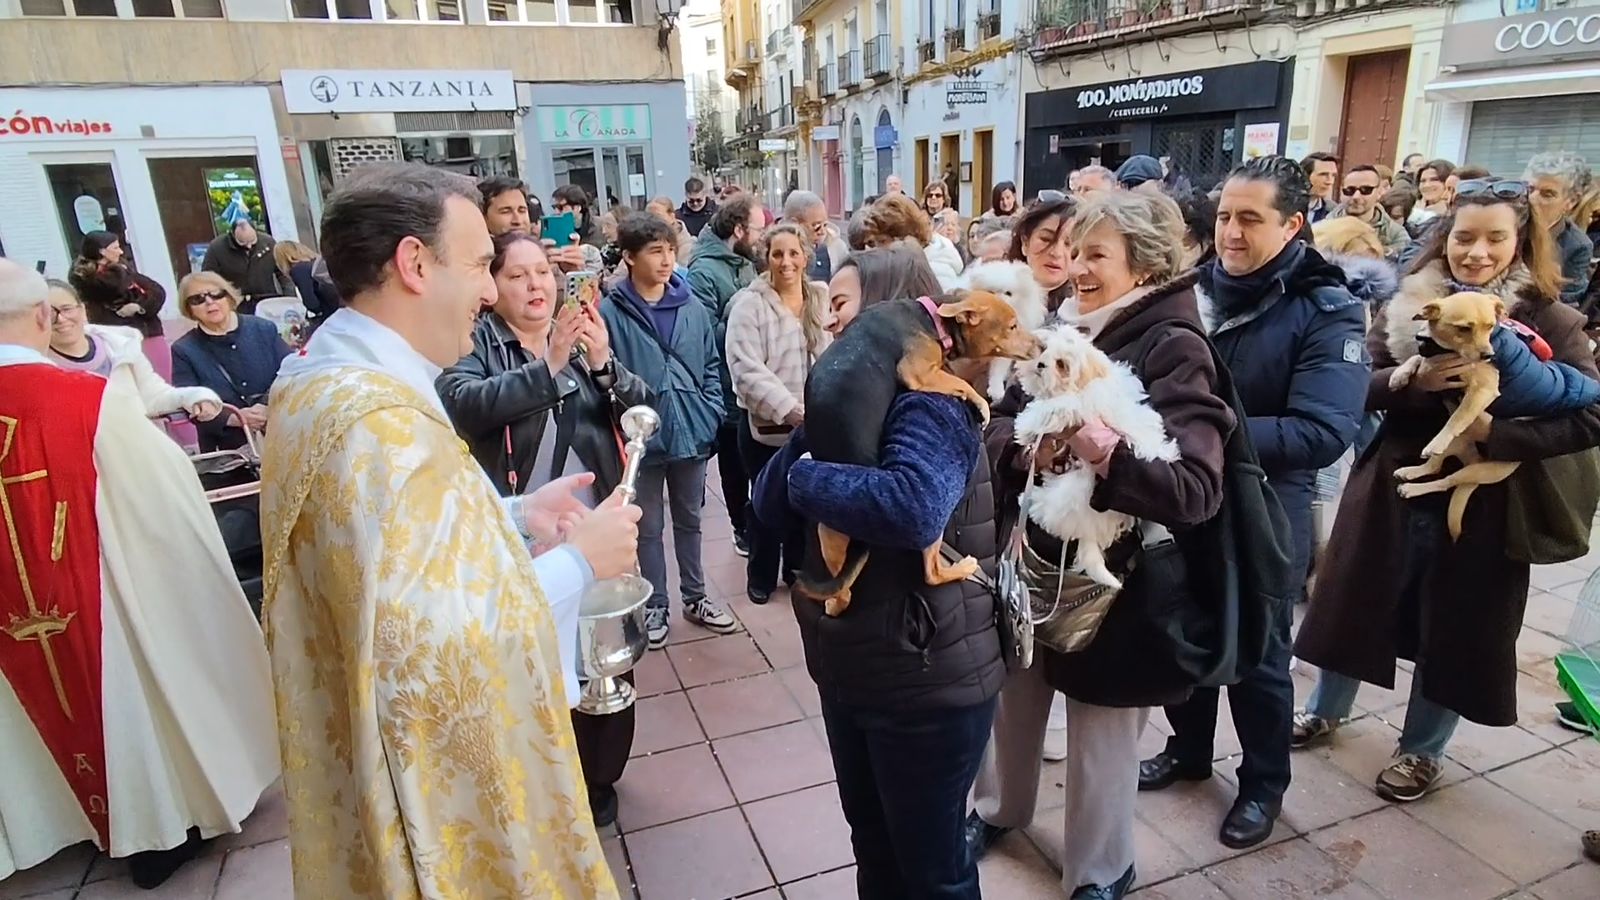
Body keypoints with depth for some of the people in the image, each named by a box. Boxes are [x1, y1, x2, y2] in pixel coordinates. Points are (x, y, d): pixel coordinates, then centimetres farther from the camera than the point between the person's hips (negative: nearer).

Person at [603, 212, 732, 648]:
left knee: (689, 520, 18)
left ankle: (695, 598, 35)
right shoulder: (611, 313, -11)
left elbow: (711, 367, 8)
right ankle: (655, 606, 28)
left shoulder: (693, 308, 2)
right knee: (648, 527, 12)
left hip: (690, 432, 4)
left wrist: (710, 416, 0)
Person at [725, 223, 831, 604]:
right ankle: (762, 574, 32)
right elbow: (748, 370, -20)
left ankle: (799, 567, 38)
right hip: (765, 423, -3)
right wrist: (790, 409, -28)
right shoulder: (749, 304, -11)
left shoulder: (823, 300, 2)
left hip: (814, 423, 4)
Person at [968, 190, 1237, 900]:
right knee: (1011, 699, 22)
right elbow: (999, 423, 0)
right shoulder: (1065, 332, 4)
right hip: (1031, 557, 6)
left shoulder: (1173, 350, -16)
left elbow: (1195, 489, -26)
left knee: (1101, 735, 13)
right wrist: (1028, 447, -21)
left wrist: (1101, 451, -37)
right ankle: (999, 808, 50)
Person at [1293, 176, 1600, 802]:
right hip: (1391, 488, 2)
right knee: (1355, 604, 15)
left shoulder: (1548, 320, -7)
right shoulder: (1410, 301, 0)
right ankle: (1326, 709, 38)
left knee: (1454, 629, 12)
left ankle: (1423, 750, 33)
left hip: (1480, 504, -2)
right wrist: (1412, 380, -24)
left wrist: (1493, 431, -24)